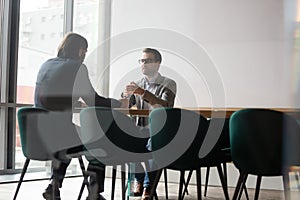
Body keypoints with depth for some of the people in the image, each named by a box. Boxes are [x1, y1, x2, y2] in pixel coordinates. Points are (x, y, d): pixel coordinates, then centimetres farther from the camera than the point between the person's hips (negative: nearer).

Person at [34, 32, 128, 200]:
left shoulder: (46, 65, 13)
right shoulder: (77, 67, -6)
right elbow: (93, 100, -3)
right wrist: (119, 104, 11)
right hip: (60, 134, -7)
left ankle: (54, 186, 27)